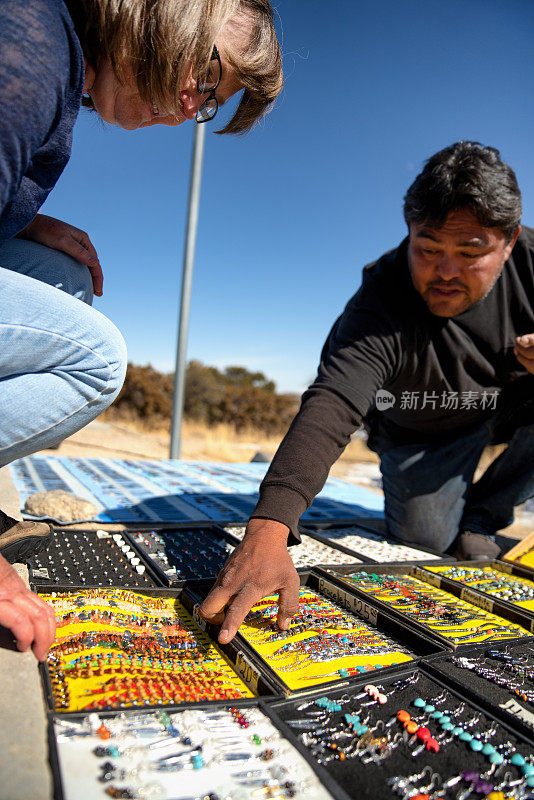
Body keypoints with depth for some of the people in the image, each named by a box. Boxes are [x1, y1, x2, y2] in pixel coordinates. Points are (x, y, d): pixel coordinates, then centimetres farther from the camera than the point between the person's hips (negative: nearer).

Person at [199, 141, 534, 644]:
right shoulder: (379, 308, -36)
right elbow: (330, 407, -51)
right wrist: (267, 530, -66)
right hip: (421, 431, -2)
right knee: (423, 536, -6)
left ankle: (481, 515, 4)